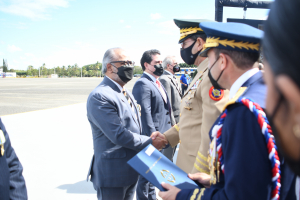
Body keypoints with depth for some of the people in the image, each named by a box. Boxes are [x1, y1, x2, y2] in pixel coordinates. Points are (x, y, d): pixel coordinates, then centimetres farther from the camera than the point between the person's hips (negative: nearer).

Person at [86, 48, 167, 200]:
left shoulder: (126, 93, 12)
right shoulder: (99, 96, -19)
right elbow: (119, 135, -24)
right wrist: (150, 142, -16)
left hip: (131, 170, 9)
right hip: (112, 174, -9)